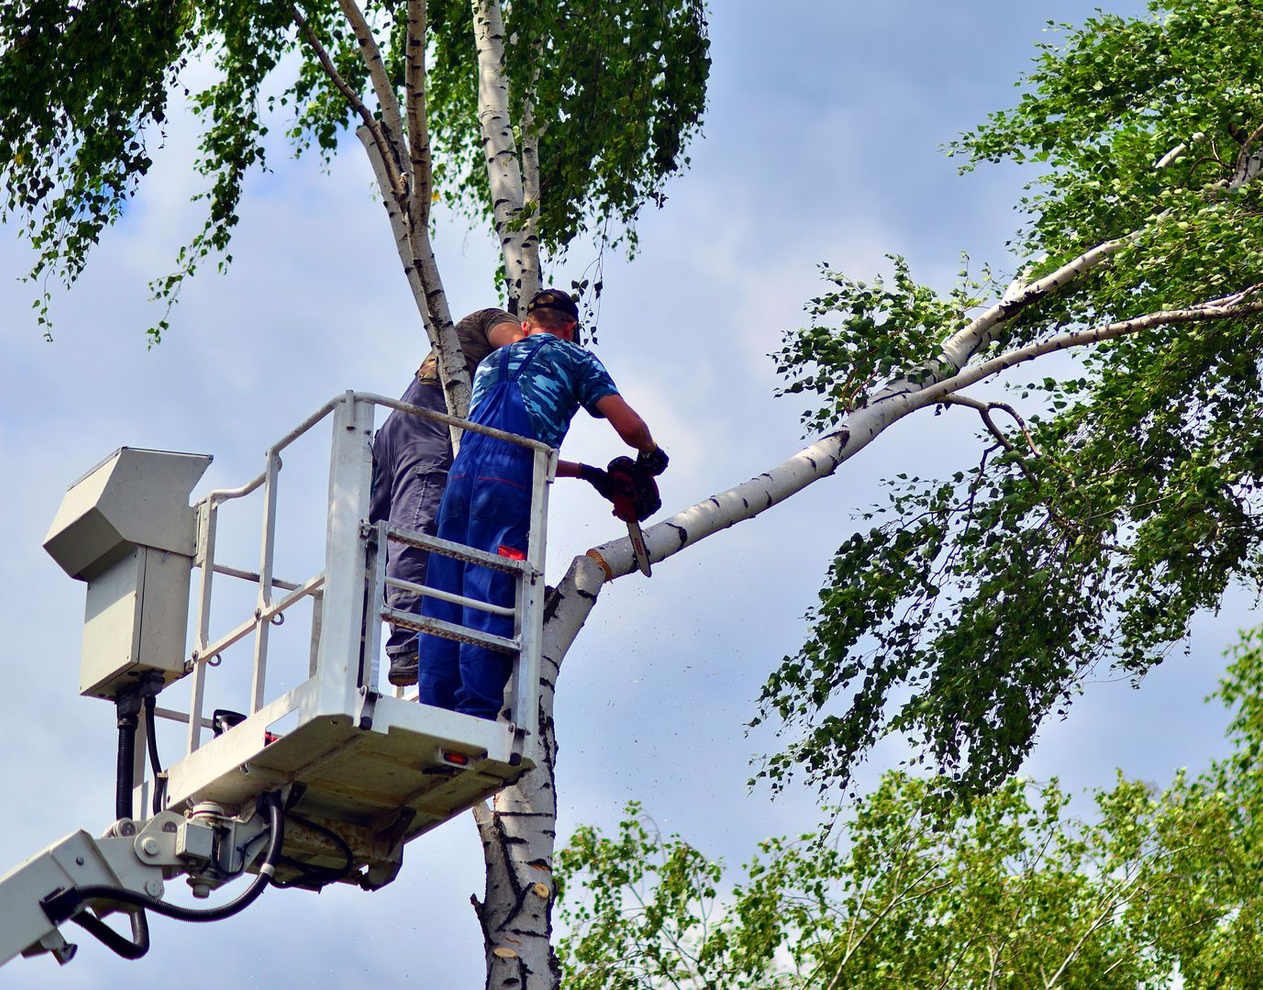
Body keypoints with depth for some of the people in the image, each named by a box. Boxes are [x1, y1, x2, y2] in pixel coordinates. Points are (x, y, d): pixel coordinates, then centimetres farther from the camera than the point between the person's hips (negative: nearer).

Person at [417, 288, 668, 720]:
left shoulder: (491, 362, 33)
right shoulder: (572, 357, 16)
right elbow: (629, 426, 5)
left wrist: (585, 472, 42)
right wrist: (651, 455, 27)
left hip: (462, 474, 5)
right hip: (511, 488, -5)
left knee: (444, 606, 3)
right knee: (492, 604, -11)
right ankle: (476, 717, -20)